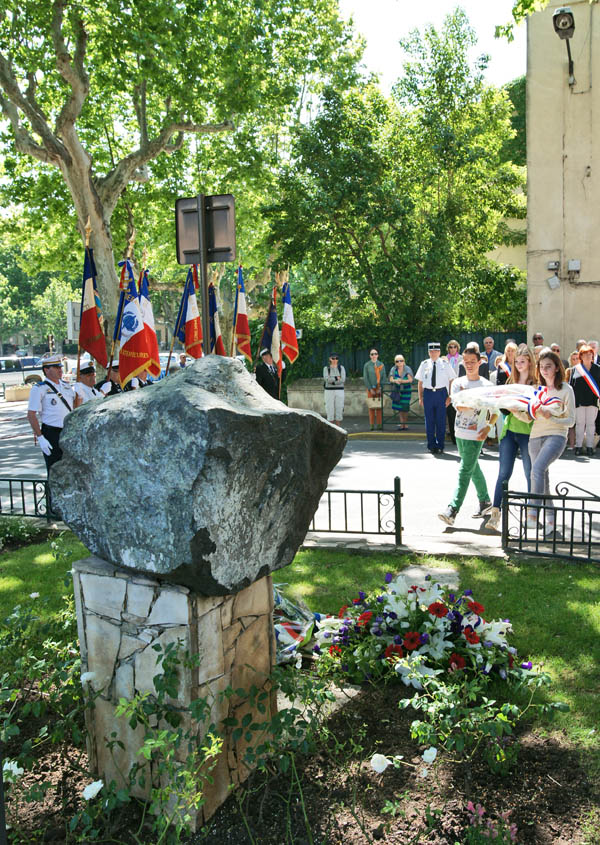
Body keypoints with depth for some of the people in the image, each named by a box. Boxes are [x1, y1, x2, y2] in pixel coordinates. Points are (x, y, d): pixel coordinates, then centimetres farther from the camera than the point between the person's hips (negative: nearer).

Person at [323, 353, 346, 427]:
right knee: (330, 410, -2)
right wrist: (336, 378, -13)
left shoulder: (342, 368, 2)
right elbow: (326, 379, -13)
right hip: (329, 391, 0)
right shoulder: (326, 368, 2)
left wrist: (332, 381, -15)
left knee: (339, 410, -1)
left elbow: (343, 380, -11)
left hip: (339, 391, 0)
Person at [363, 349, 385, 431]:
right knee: (371, 407, -2)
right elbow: (365, 378, -3)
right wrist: (370, 389, -10)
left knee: (379, 407, -1)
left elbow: (384, 377, 1)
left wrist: (380, 388, -9)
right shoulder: (366, 365, 1)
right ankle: (372, 425, 1)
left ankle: (379, 424, 2)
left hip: (379, 388, 1)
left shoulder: (381, 365, 5)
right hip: (370, 388, -1)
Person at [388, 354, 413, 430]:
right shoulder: (393, 369, -1)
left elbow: (410, 380, -16)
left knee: (405, 408, 0)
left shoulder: (407, 369, -10)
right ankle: (402, 425, 11)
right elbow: (391, 379, -8)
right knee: (399, 408, 3)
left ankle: (405, 424, 15)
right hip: (397, 390, 3)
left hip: (406, 390, -3)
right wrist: (395, 381, -31)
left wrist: (402, 381, -31)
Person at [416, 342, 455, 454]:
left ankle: (440, 446, 12)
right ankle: (431, 445, 15)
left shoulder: (445, 364, 2)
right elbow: (420, 382, 10)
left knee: (441, 421, 2)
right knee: (429, 421, 5)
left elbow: (452, 380, 4)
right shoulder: (424, 364, 6)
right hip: (428, 393, 1)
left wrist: (449, 396, -3)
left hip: (441, 393, -1)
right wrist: (420, 397, 5)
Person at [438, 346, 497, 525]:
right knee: (473, 468, 16)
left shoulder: (486, 386, -1)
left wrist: (488, 426, -14)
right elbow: (458, 405, -8)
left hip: (475, 435, -5)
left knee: (465, 470, -10)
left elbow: (495, 411, 1)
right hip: (460, 432, 5)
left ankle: (453, 509, -16)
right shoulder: (458, 383, 7)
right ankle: (485, 500, 33)